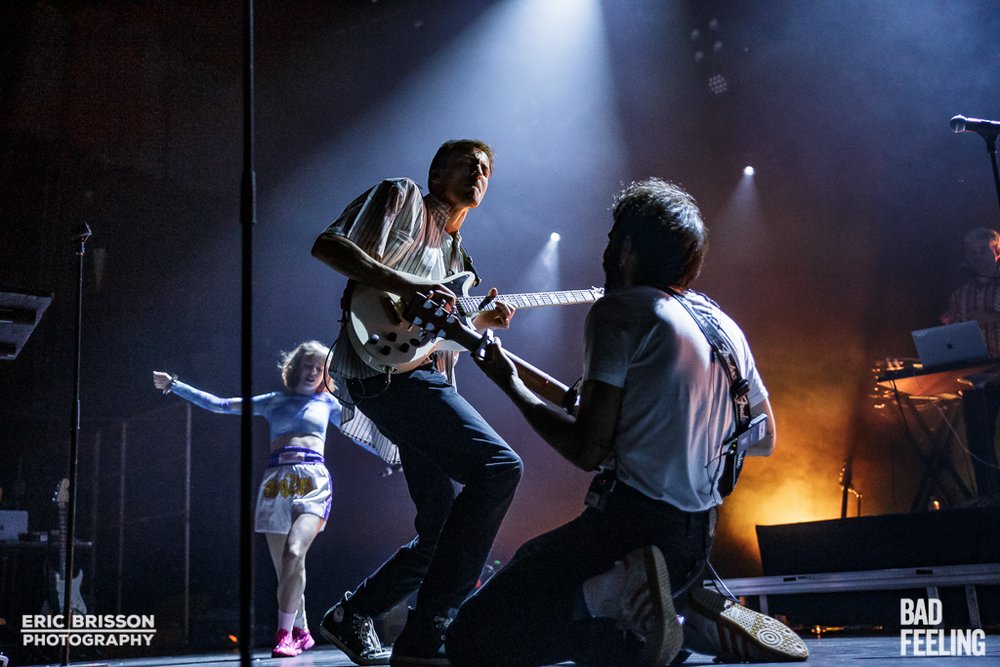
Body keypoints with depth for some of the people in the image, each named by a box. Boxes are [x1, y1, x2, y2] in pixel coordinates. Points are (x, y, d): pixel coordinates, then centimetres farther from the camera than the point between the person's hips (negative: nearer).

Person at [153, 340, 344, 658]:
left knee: (294, 554, -23)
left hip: (313, 480, -2)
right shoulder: (273, 401, 18)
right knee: (284, 567, -1)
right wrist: (173, 385, 14)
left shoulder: (327, 402, 18)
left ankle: (285, 634, -18)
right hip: (277, 483, 2)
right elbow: (219, 404, 17)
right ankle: (301, 633, 16)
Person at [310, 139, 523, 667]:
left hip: (425, 379, 10)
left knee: (442, 535, 7)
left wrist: (481, 321, 11)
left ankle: (353, 615, 26)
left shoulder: (454, 253, 29)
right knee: (499, 464, -25)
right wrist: (406, 285, -19)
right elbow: (327, 245, -8)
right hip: (387, 369, -9)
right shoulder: (402, 197, 7)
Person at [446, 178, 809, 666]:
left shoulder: (621, 311, -8)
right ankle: (694, 611, 9)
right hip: (696, 538, 8)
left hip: (629, 522, -8)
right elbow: (763, 439, 24)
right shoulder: (726, 327, 14)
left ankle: (613, 594, -21)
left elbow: (587, 451, -14)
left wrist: (510, 384, -1)